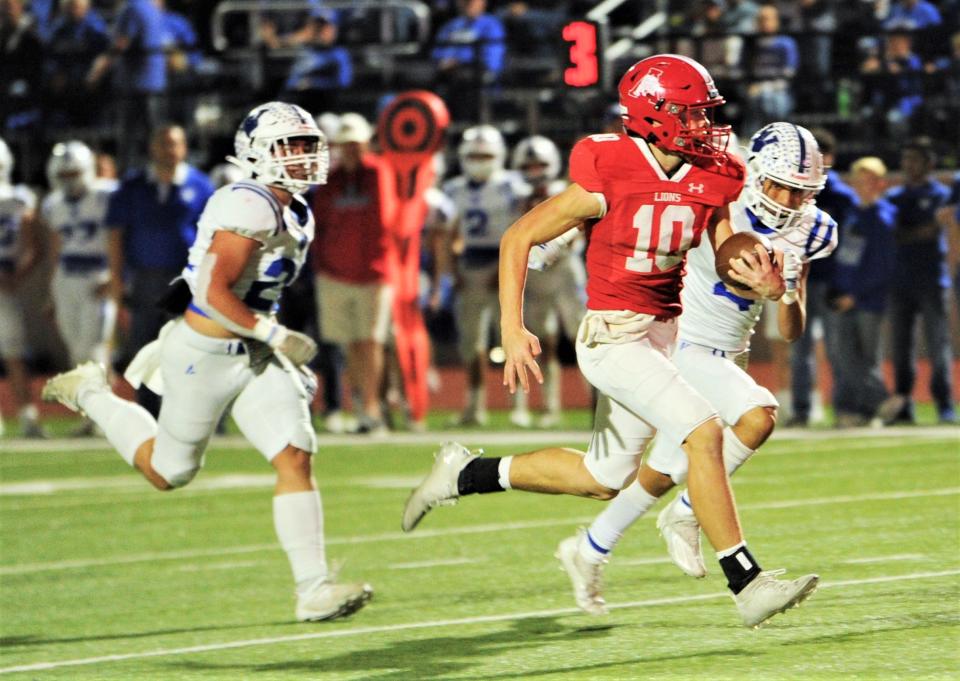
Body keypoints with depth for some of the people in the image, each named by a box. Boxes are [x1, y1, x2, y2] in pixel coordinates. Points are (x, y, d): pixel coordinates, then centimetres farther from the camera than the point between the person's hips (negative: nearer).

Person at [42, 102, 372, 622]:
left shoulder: (297, 216, 9)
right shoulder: (251, 209, -22)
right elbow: (214, 293, -27)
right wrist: (276, 336, -25)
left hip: (254, 356, 8)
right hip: (205, 356, -8)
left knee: (296, 459, -8)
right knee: (169, 472, 10)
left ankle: (313, 589, -10)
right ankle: (91, 394, 32)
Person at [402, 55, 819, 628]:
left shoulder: (711, 180, -1)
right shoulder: (609, 179, -18)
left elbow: (730, 264, 9)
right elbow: (520, 238, -10)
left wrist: (765, 282, -16)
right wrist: (513, 332, -16)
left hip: (663, 333, 8)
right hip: (614, 336, -8)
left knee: (605, 478, 17)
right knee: (703, 432, -21)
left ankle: (468, 474, 33)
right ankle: (747, 584, -18)